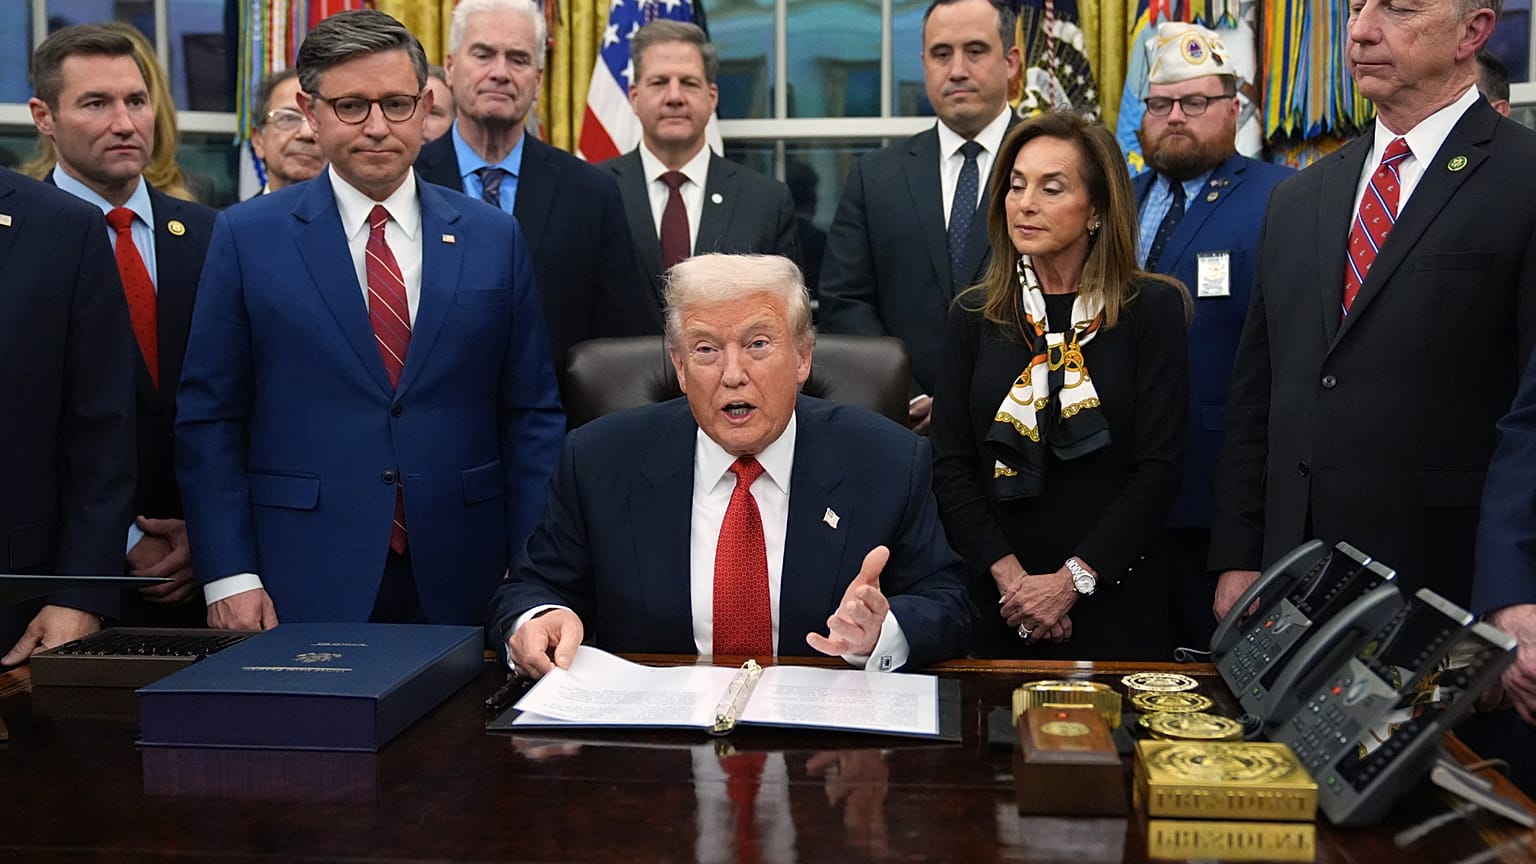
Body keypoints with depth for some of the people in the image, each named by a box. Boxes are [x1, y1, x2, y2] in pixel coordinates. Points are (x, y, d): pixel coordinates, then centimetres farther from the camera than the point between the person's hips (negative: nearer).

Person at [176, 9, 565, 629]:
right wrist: (229, 575, -7)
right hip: (304, 586, -1)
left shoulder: (494, 238, 5)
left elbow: (531, 416, 5)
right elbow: (209, 420, 1)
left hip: (460, 584, 2)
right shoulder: (247, 236, 1)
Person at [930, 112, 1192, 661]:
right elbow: (951, 467, 0)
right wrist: (1009, 576, -12)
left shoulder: (1154, 310, -3)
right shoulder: (973, 317, 5)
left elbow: (1158, 468, -8)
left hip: (1114, 599, -2)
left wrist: (1072, 579, -14)